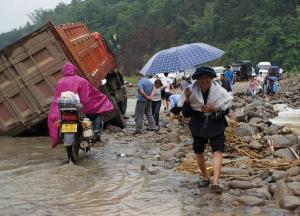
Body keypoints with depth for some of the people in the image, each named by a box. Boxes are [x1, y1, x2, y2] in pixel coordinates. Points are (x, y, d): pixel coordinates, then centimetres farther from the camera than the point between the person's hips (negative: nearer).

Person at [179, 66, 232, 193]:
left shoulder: (219, 91, -10)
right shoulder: (192, 92, -7)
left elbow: (226, 110, -4)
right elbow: (186, 114, -4)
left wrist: (214, 109, -23)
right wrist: (187, 100, -21)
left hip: (216, 125, -2)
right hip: (198, 126, 2)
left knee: (218, 151, -17)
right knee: (198, 152, 10)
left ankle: (215, 183, -24)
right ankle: (205, 178, 32)